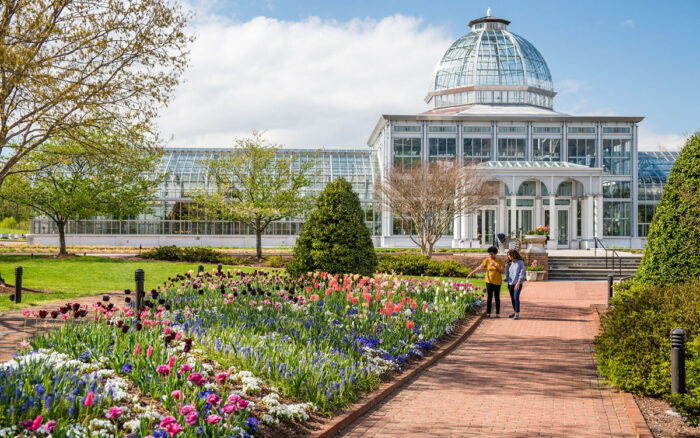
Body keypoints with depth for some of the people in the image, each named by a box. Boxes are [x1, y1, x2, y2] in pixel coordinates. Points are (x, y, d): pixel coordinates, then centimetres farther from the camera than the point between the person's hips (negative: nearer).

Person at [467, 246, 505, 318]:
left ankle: (497, 313, 12)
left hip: (497, 282, 0)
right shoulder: (487, 260, -2)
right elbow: (480, 267, -8)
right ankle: (488, 313, 3)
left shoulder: (500, 261, 0)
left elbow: (503, 271, -8)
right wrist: (471, 273, -17)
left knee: (497, 298, 5)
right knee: (489, 297, -3)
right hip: (489, 281, 0)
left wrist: (495, 265, -19)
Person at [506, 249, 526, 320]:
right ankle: (514, 312, 23)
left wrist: (518, 283, -18)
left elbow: (522, 273, -12)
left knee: (516, 298, -12)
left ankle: (517, 314, -7)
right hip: (510, 283, 6)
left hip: (518, 283, -6)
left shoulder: (520, 262, -8)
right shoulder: (510, 263, 8)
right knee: (512, 298, 11)